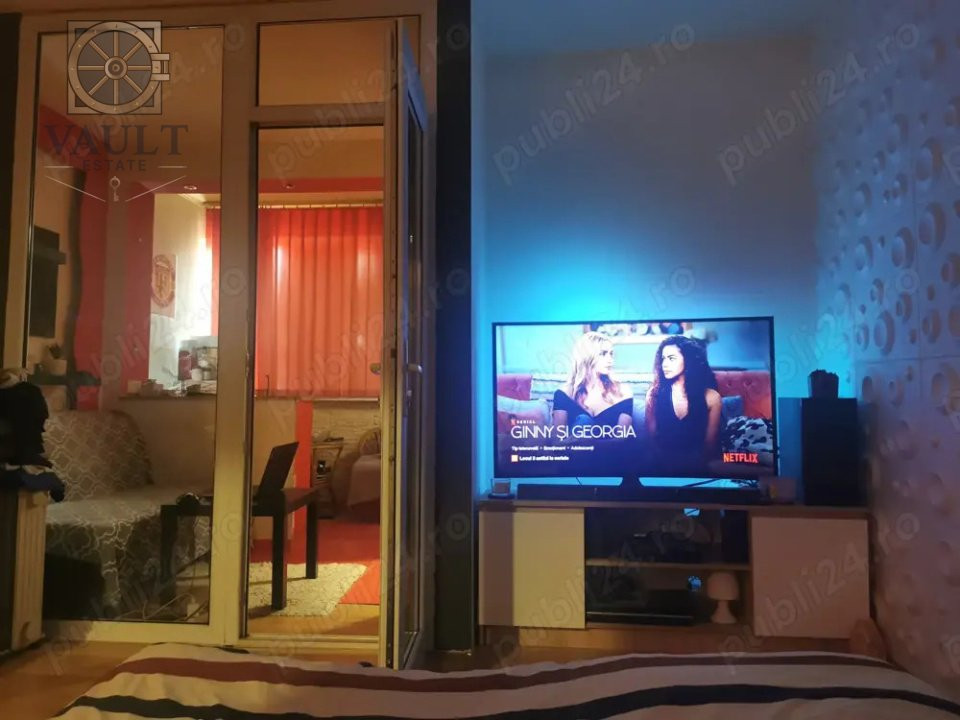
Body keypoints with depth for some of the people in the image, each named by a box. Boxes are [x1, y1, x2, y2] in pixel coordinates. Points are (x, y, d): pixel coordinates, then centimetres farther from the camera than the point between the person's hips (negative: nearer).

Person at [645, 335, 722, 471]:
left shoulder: (711, 397, -1)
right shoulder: (654, 393, 1)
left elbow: (710, 444, 3)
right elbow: (651, 436, 0)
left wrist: (694, 462, -15)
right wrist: (666, 460, -16)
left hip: (697, 466, 0)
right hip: (664, 464, 1)